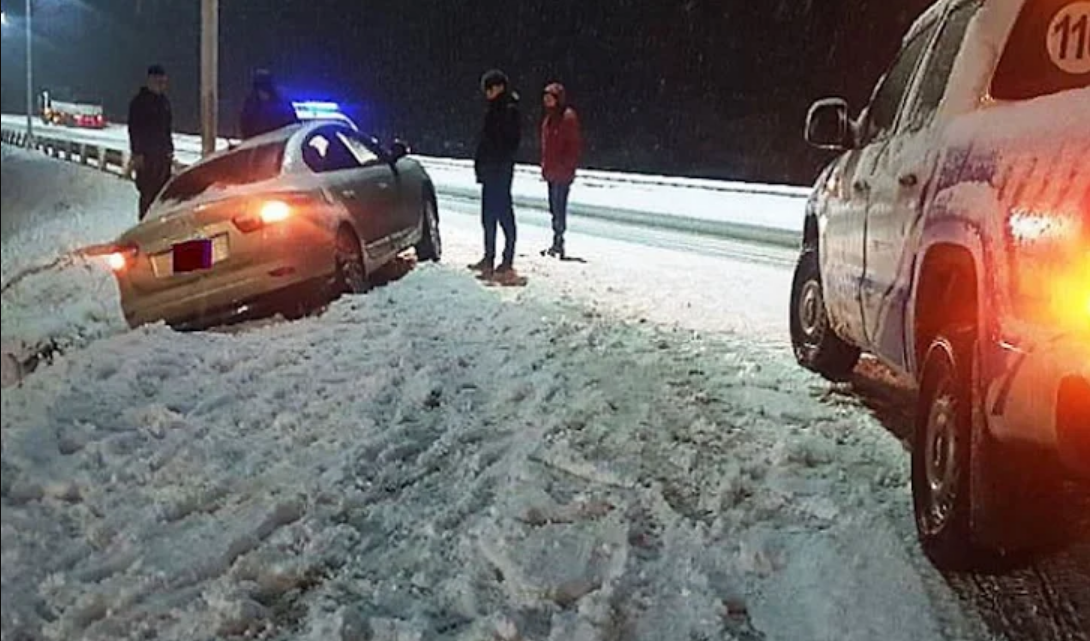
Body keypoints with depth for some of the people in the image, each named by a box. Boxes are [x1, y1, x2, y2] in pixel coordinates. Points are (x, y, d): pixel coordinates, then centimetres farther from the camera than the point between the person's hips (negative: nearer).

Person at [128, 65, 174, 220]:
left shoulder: (164, 101, 13)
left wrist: (170, 149, 15)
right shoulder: (140, 102, -8)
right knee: (148, 193, -6)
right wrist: (137, 154, -15)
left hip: (163, 154, 7)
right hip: (146, 155, -7)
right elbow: (134, 129, -10)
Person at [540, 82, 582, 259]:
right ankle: (557, 243, 19)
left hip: (562, 172, -9)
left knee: (559, 207, -7)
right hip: (552, 172, 9)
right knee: (554, 207, 12)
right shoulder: (550, 117, 15)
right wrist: (545, 165, 15)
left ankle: (558, 242, -2)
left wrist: (565, 165, -17)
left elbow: (575, 145, -13)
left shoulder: (568, 117, -11)